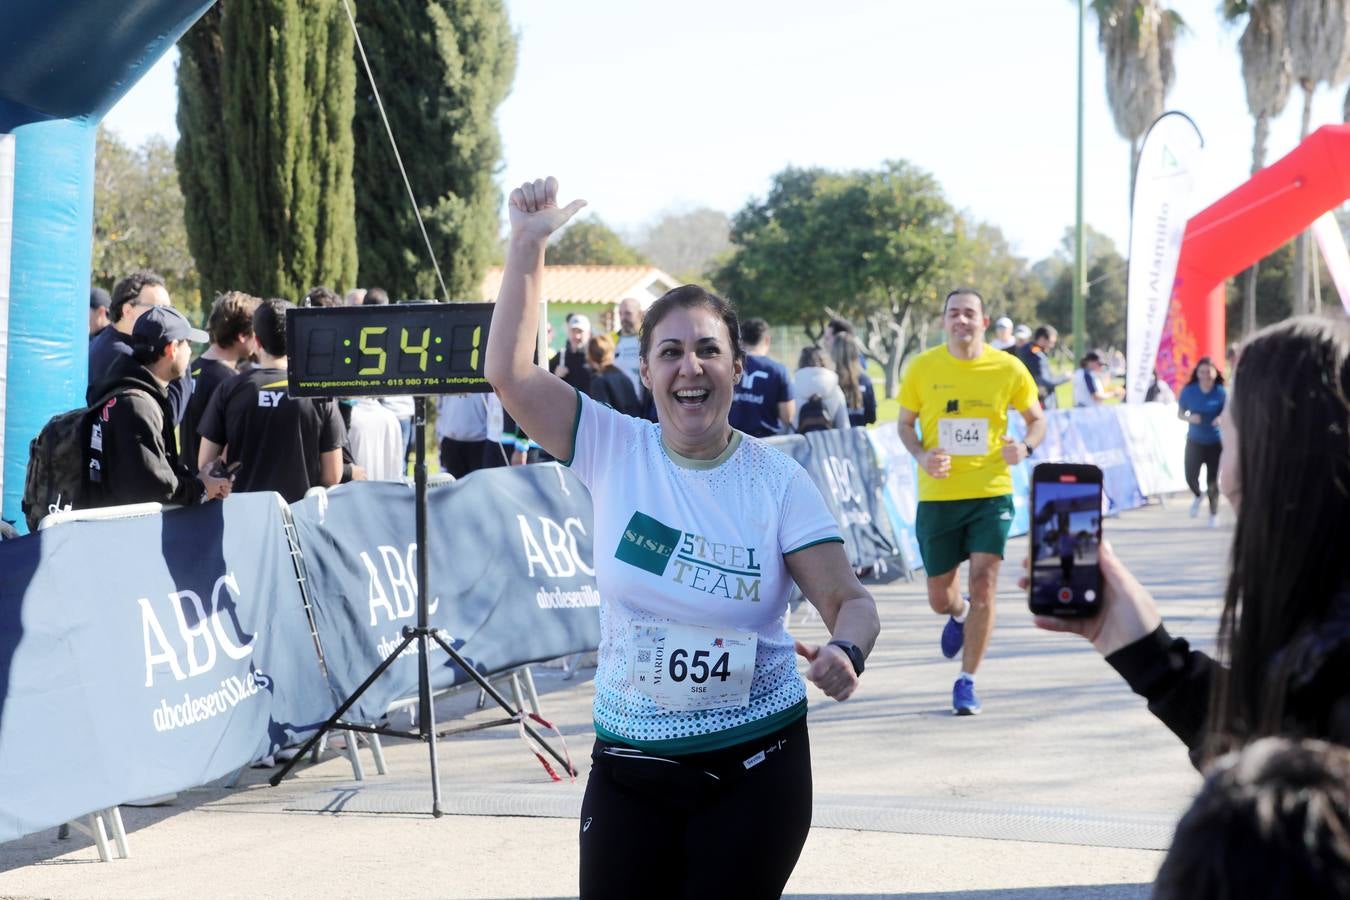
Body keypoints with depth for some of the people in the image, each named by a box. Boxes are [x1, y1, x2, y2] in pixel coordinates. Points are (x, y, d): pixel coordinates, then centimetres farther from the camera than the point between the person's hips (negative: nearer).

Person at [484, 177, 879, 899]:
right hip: (629, 760, 1)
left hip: (754, 765, -1)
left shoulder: (777, 482, -7)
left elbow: (849, 601, -7)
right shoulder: (614, 450, -3)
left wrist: (846, 651, -29)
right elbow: (509, 374, -10)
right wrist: (529, 244, -13)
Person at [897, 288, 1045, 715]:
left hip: (991, 492, -1)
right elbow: (905, 424, 10)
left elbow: (1036, 419, 10)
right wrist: (921, 455, -11)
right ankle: (959, 614, 48)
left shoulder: (1008, 368, -2)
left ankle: (967, 681, 3)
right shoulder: (922, 367, -1)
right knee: (940, 598, 8)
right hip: (937, 495, 1)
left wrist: (1025, 447, -12)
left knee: (983, 584, -12)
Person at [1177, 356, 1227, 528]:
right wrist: (1190, 418, -18)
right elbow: (1180, 413, 3)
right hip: (1195, 441, 1)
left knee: (1212, 481, 1)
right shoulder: (1189, 391, -4)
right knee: (1191, 477, -7)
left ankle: (1214, 514, 22)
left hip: (1215, 442, -1)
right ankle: (1197, 496, 30)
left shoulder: (1221, 393, -8)